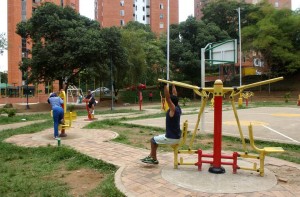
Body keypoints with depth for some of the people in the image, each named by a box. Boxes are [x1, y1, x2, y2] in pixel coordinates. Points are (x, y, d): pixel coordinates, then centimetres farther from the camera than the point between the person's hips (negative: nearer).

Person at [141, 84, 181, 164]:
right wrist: (173, 85, 16)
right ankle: (151, 156, 28)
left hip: (172, 138, -9)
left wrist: (165, 85, -28)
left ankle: (154, 159, 16)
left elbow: (168, 98, -27)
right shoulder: (178, 108, 3)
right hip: (176, 136, 9)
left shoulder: (173, 110, -20)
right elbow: (175, 95, 11)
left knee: (153, 140, 5)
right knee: (156, 138, 22)